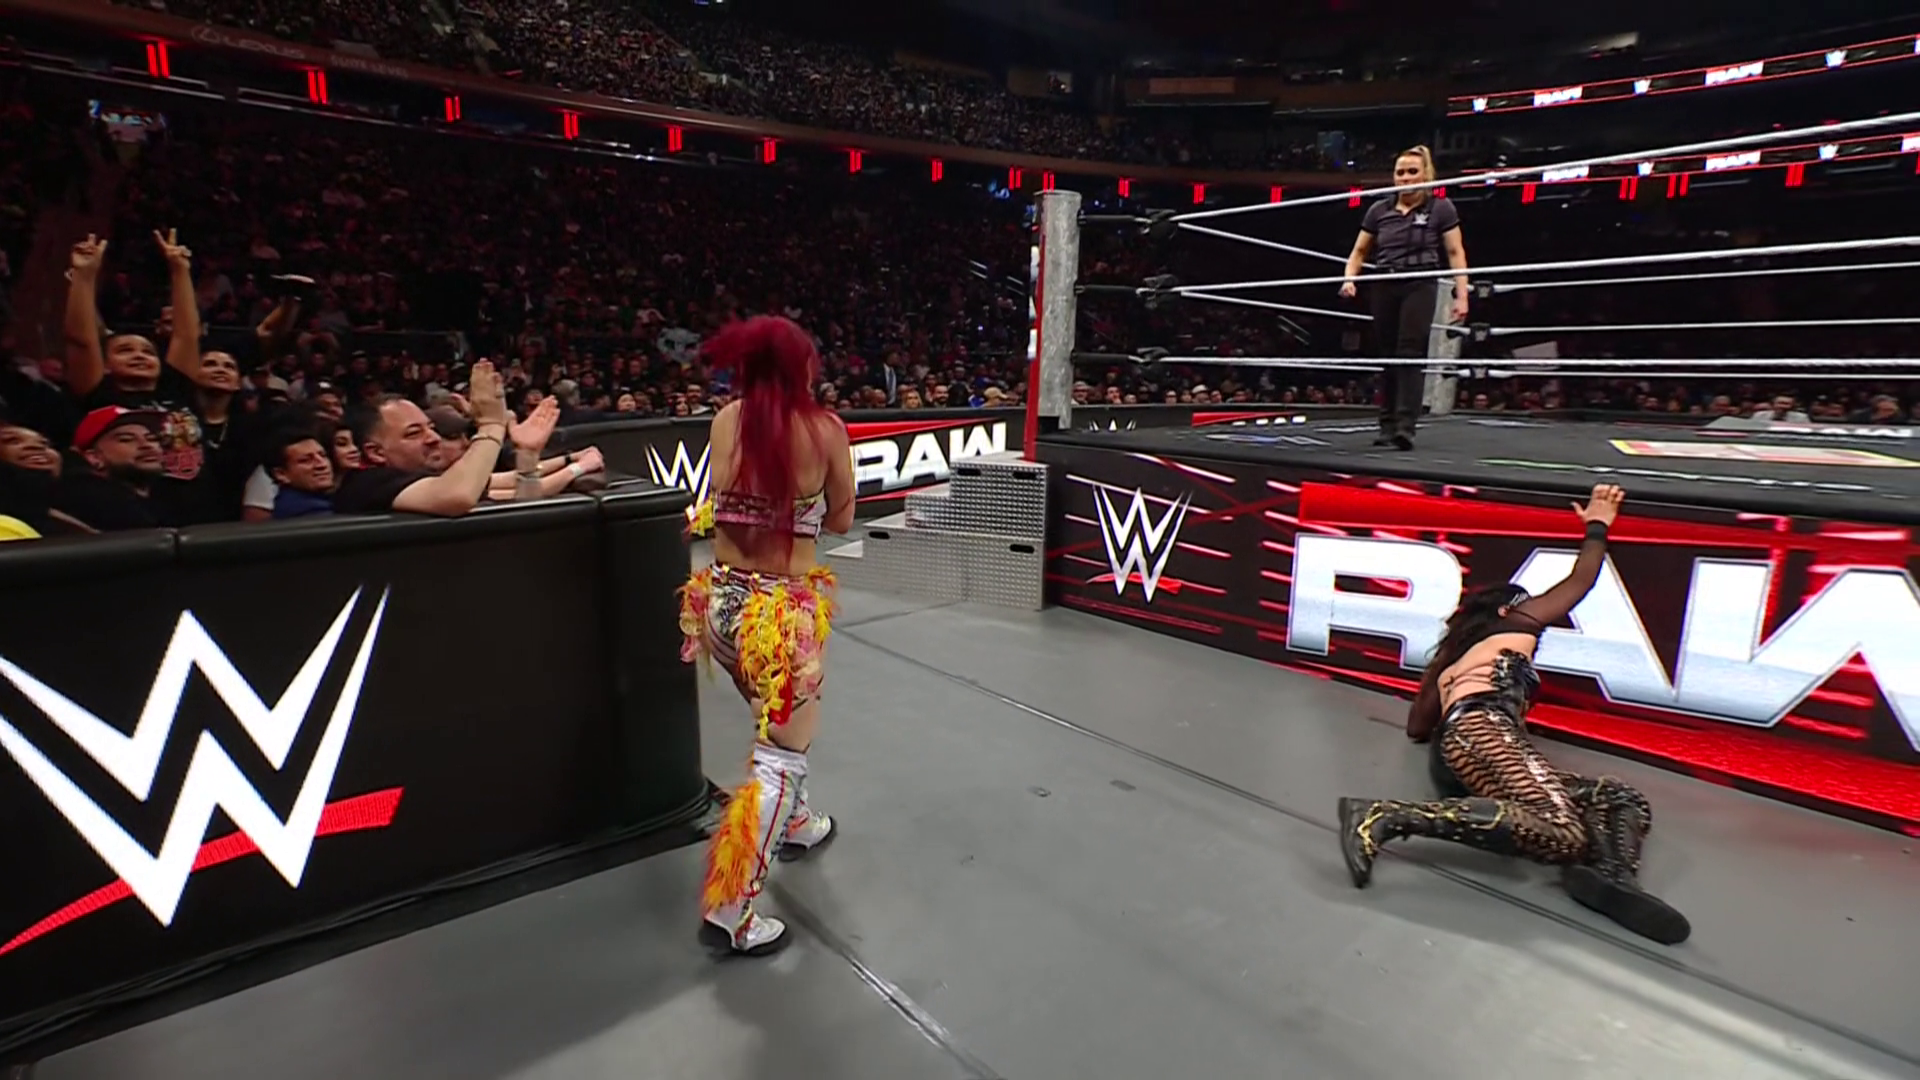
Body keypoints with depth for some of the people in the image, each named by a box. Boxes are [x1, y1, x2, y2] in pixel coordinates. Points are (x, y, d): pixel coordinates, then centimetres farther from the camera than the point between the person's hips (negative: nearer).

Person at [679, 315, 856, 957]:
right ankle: (728, 913, 5)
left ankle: (795, 825, 47)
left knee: (778, 721, 28)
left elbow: (722, 501, 5)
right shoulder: (825, 428, -8)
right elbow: (840, 521, 1)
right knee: (780, 756, 5)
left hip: (724, 599, 5)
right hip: (787, 607, -5)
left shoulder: (727, 419, -2)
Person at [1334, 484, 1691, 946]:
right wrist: (1597, 526, 52)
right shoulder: (1516, 622, 26)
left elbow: (1416, 727, 34)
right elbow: (1580, 580, 35)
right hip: (1481, 726, -7)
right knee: (1562, 831, -31)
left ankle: (1613, 877, -30)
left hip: (1455, 754, 8)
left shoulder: (1450, 658, 39)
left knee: (1623, 798, 6)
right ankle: (1389, 816, -30)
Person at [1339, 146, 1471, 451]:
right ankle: (1387, 427, 11)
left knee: (1410, 354, -13)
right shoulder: (1379, 210, 10)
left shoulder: (1440, 208, 3)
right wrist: (1350, 279, -3)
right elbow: (1359, 251, 16)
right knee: (1386, 356, 5)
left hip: (1420, 286, -3)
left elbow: (1456, 253, 1)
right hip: (1383, 288, 3)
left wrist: (1461, 295, -7)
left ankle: (1406, 426, -18)